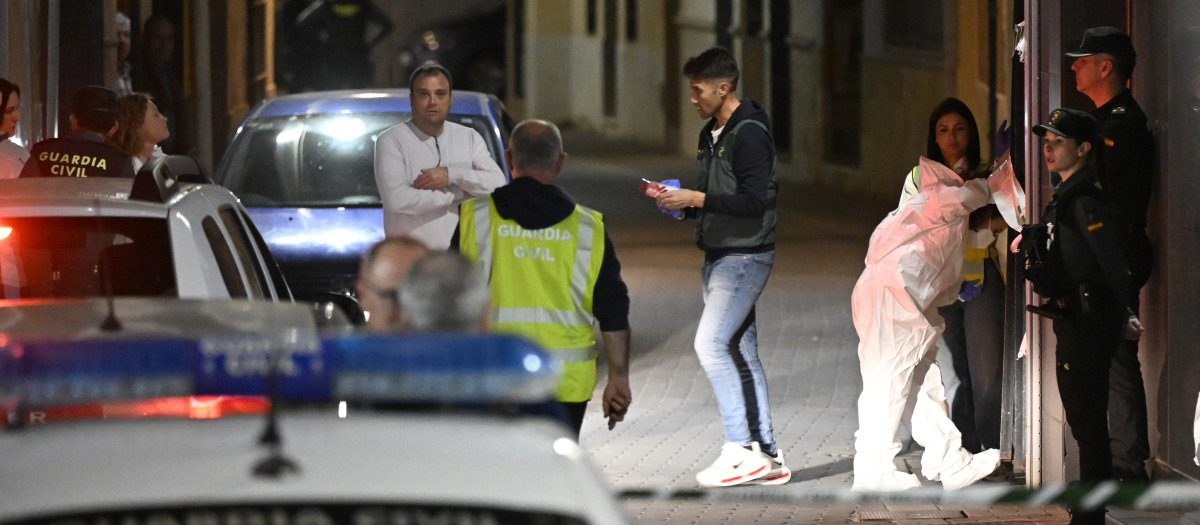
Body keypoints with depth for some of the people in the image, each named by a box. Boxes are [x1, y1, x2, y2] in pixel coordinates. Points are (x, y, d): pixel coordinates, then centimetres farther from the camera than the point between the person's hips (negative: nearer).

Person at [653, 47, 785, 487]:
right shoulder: (711, 134, 15)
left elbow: (754, 201, -22)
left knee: (712, 344, -17)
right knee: (740, 353, 8)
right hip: (718, 256, 10)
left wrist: (696, 199, -22)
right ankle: (766, 456, 10)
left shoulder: (749, 135, -14)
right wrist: (678, 200, 5)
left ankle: (741, 448, -16)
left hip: (745, 256, -10)